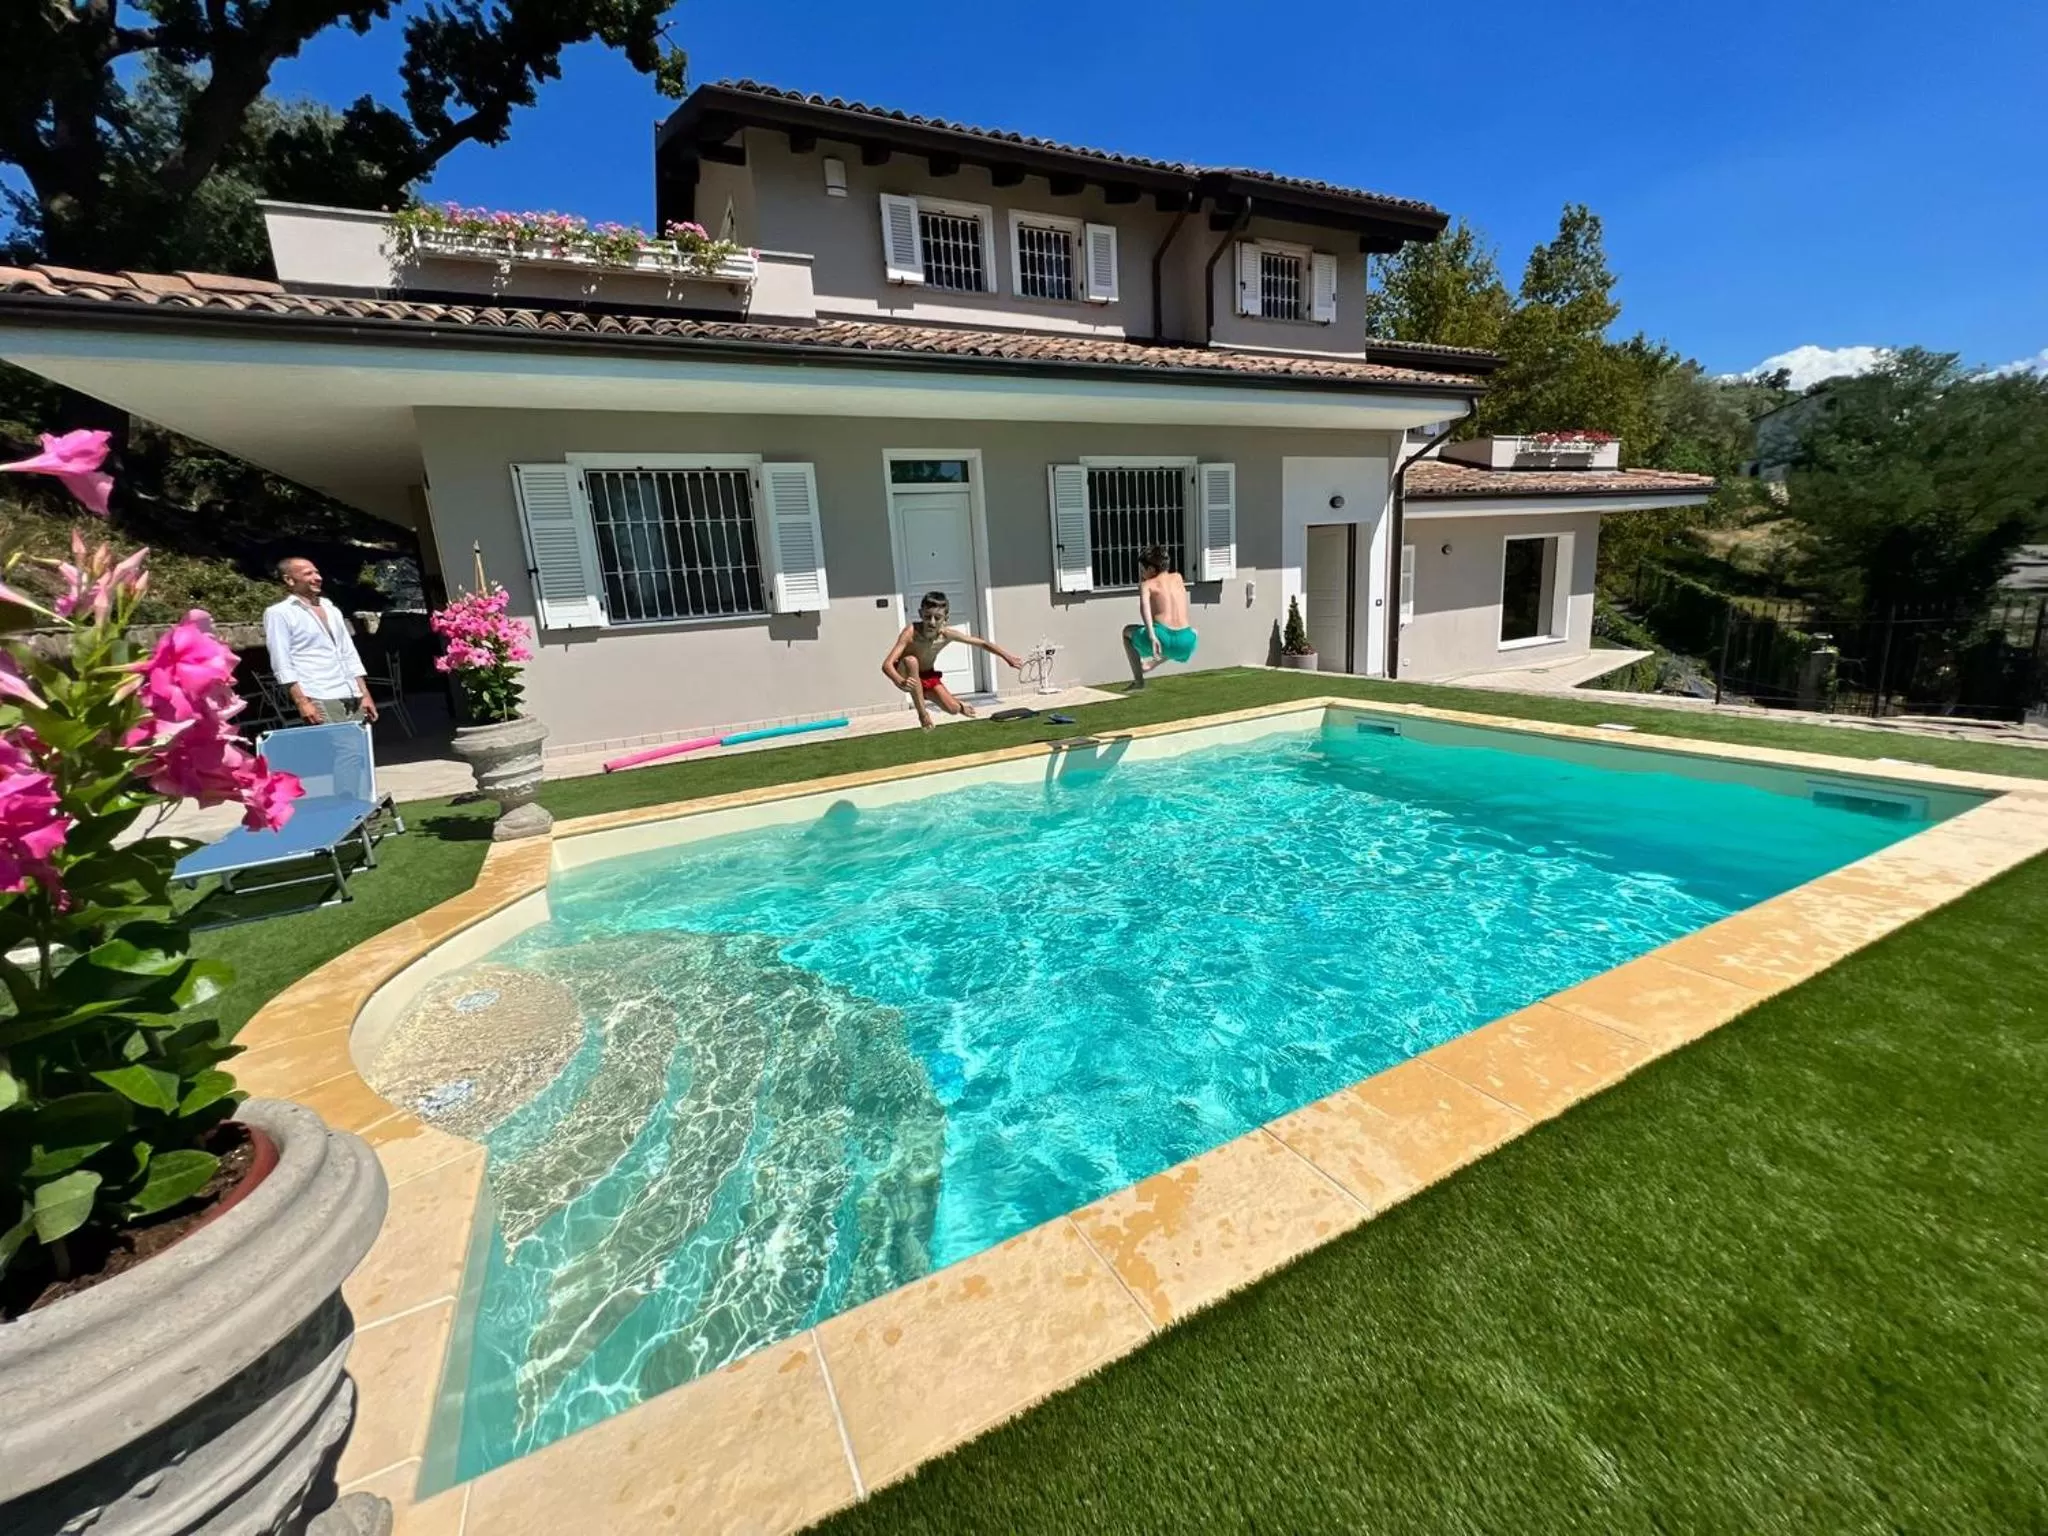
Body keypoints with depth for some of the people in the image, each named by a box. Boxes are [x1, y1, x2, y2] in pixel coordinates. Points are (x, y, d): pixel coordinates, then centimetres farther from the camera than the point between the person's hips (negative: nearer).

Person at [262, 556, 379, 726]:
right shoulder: (278, 613, 0)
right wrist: (302, 702, -16)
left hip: (352, 697, 6)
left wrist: (365, 694, 11)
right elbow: (282, 664, -7)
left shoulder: (331, 609, 19)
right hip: (319, 699, -6)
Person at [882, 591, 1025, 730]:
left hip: (928, 676, 3)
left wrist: (1007, 657, -8)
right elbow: (887, 664, -42)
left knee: (953, 710, -12)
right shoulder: (911, 632, -36)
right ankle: (922, 712, -24)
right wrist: (901, 682, -62)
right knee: (911, 660, -38)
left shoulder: (947, 635, -24)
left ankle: (959, 704, 30)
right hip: (906, 674, -3)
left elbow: (982, 643, -11)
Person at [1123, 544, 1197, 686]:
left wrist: (1151, 636, -23)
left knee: (1127, 631, 29)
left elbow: (1144, 606, -13)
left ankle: (1138, 679, 18)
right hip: (1186, 644, 4)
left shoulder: (1147, 584, 8)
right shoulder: (1178, 577, 22)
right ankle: (1151, 664, 35)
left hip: (1162, 638, -4)